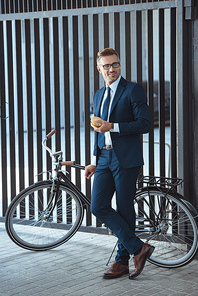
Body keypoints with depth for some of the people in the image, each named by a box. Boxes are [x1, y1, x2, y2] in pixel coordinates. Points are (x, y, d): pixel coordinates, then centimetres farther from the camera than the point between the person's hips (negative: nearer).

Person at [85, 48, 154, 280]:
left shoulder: (133, 90, -4)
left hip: (126, 158, -6)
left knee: (125, 210, 0)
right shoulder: (98, 95, 18)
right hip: (104, 158, 7)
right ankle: (138, 248, 2)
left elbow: (144, 124, -12)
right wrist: (94, 161, 19)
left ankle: (122, 260, 12)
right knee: (98, 207, -4)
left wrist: (113, 127, -18)